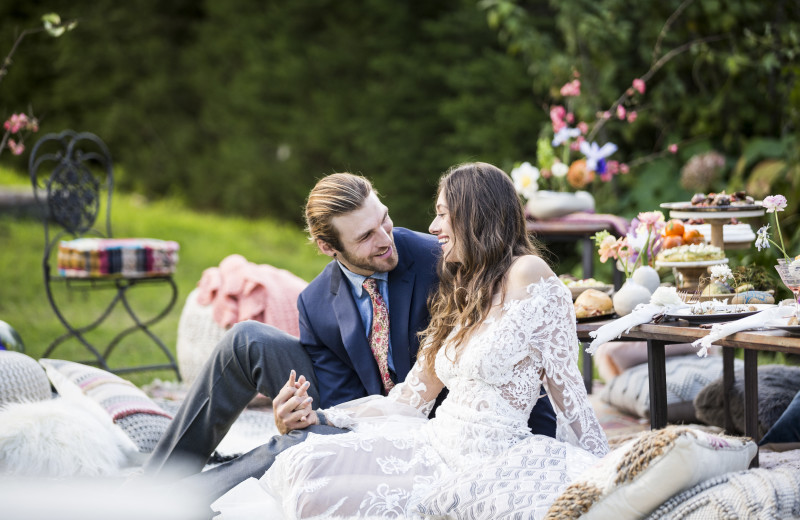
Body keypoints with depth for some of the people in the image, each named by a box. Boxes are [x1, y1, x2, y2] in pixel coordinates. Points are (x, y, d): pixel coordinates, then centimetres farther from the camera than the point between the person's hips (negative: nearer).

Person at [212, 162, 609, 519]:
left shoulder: (527, 275, -5)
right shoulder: (458, 292, 20)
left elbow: (565, 387, -5)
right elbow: (411, 398, 17)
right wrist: (321, 416, 11)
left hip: (488, 463, -7)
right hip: (434, 444, 7)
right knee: (304, 463, -14)